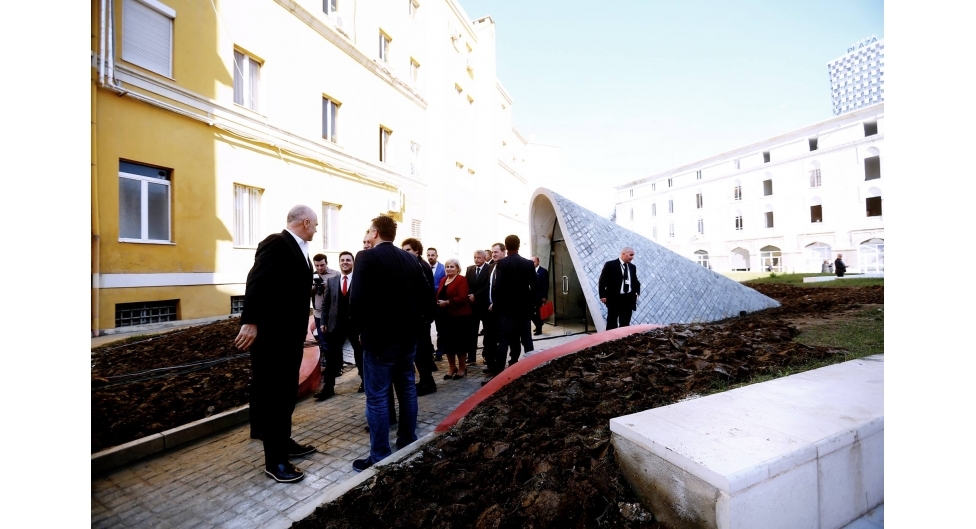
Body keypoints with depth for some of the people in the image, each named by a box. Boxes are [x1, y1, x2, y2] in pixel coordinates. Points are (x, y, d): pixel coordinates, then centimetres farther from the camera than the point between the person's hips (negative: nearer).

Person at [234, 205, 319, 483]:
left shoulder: (298, 249, 13)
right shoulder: (275, 243, -15)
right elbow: (256, 283, -24)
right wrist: (250, 322, -28)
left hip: (291, 334, 9)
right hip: (271, 335, -9)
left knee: (286, 393, 19)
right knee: (272, 395, 2)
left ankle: (283, 442, 35)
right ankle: (275, 460, 14)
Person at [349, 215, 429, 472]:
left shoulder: (367, 257, -11)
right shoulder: (410, 258, 7)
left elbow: (357, 298, -18)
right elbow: (425, 294, 5)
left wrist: (361, 328, -4)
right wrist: (414, 320, 12)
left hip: (379, 336, -6)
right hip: (407, 335, 7)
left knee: (377, 397, 4)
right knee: (407, 389, 17)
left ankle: (379, 458, 13)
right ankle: (409, 444, 31)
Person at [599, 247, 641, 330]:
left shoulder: (632, 267, 11)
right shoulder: (610, 265, -6)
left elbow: (635, 281, 20)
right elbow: (602, 280, -6)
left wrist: (637, 292, 2)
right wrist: (603, 295, -10)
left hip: (628, 298, 5)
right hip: (614, 298, -5)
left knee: (625, 323, 9)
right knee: (612, 322, 4)